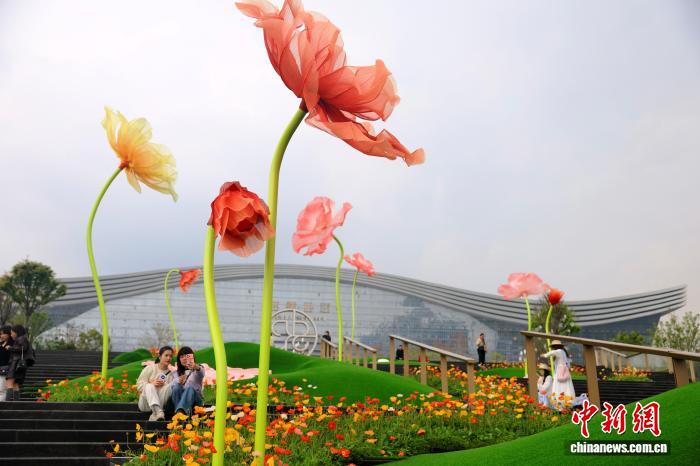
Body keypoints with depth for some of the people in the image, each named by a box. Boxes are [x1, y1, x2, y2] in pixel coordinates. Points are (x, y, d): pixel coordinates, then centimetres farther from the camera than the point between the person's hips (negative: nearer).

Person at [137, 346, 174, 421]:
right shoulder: (150, 368, 7)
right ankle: (158, 411, -54)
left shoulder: (170, 373, 12)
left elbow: (172, 389, -1)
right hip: (145, 404, -1)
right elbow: (139, 385, -1)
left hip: (160, 402, 1)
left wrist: (163, 385, -20)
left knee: (168, 387, -26)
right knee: (149, 386, -30)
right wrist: (152, 384, -19)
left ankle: (154, 416, -35)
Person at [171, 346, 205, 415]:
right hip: (180, 398, 2)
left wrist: (195, 367, -42)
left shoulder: (199, 369, 9)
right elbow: (173, 385, 2)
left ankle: (180, 411, -59)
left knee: (190, 388, -33)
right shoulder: (176, 373, 20)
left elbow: (201, 373, -17)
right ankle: (179, 411, -45)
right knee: (176, 386, -26)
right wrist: (179, 382, -22)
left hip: (195, 399, -2)